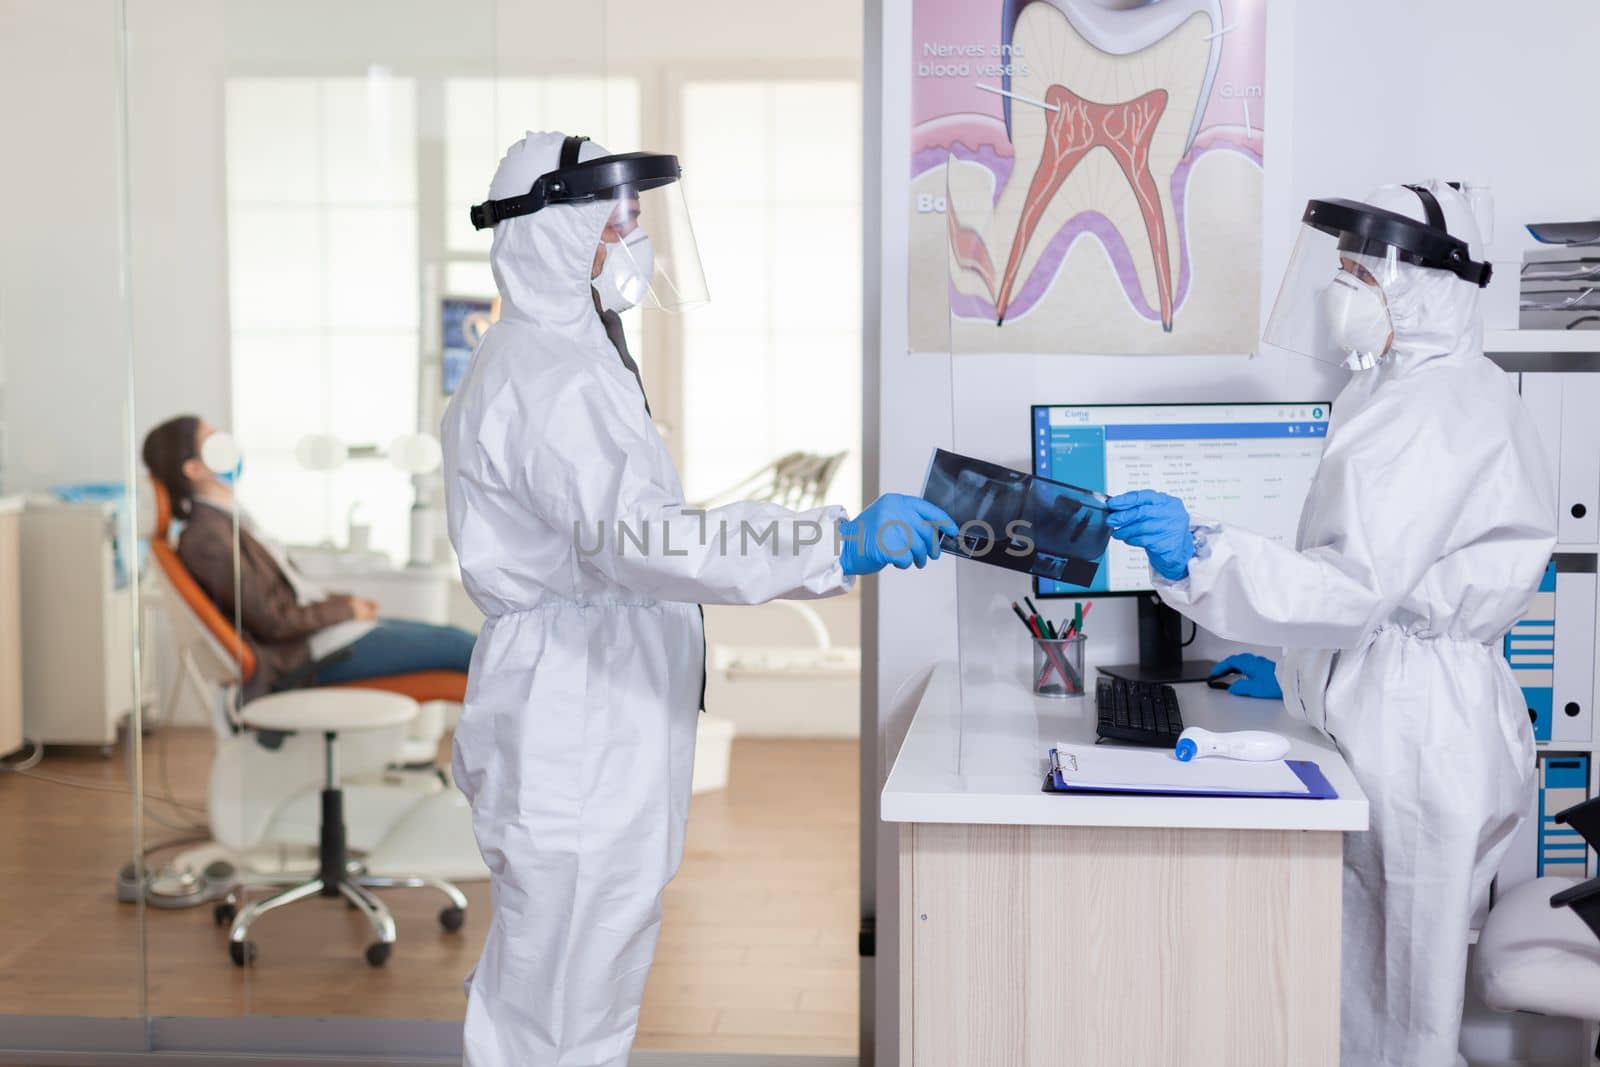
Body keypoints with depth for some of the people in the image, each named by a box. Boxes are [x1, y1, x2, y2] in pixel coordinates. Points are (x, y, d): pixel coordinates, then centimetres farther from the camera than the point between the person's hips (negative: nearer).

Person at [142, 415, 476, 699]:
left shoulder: (229, 518, 11)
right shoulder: (207, 536, -19)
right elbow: (272, 621, -19)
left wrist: (346, 602, 3)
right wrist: (345, 608, -10)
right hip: (312, 657, -10)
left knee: (454, 639, 9)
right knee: (458, 648, -9)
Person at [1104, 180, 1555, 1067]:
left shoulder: (1429, 413, -17)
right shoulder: (1421, 393, 17)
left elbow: (1357, 585, -27)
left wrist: (1199, 551, -35)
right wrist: (1297, 675, 23)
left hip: (1413, 727, -10)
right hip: (1391, 709, 10)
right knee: (1375, 980, 15)